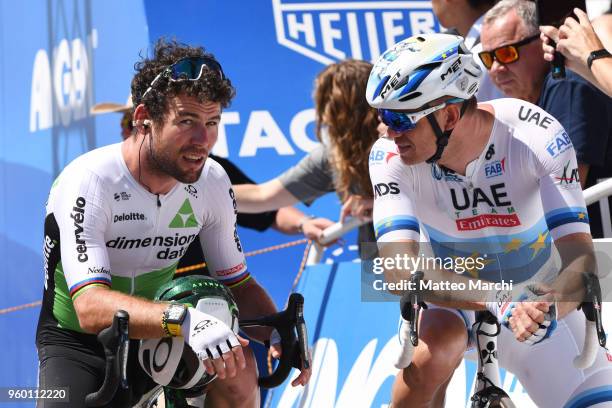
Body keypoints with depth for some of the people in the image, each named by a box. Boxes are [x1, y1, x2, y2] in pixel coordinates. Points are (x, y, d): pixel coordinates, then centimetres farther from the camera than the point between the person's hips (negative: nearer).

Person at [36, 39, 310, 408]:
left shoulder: (212, 182, -10)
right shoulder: (89, 183, -27)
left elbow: (239, 284, 1)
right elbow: (91, 307, -38)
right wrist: (183, 319, -54)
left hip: (157, 336, 4)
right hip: (77, 341, -4)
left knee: (238, 366, -24)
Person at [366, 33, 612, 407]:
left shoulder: (537, 138, -28)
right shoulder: (391, 156, -25)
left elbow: (581, 258, -32)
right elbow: (400, 271, -36)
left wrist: (547, 309, -55)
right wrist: (502, 305, -49)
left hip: (539, 298, 1)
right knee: (429, 359, -34)